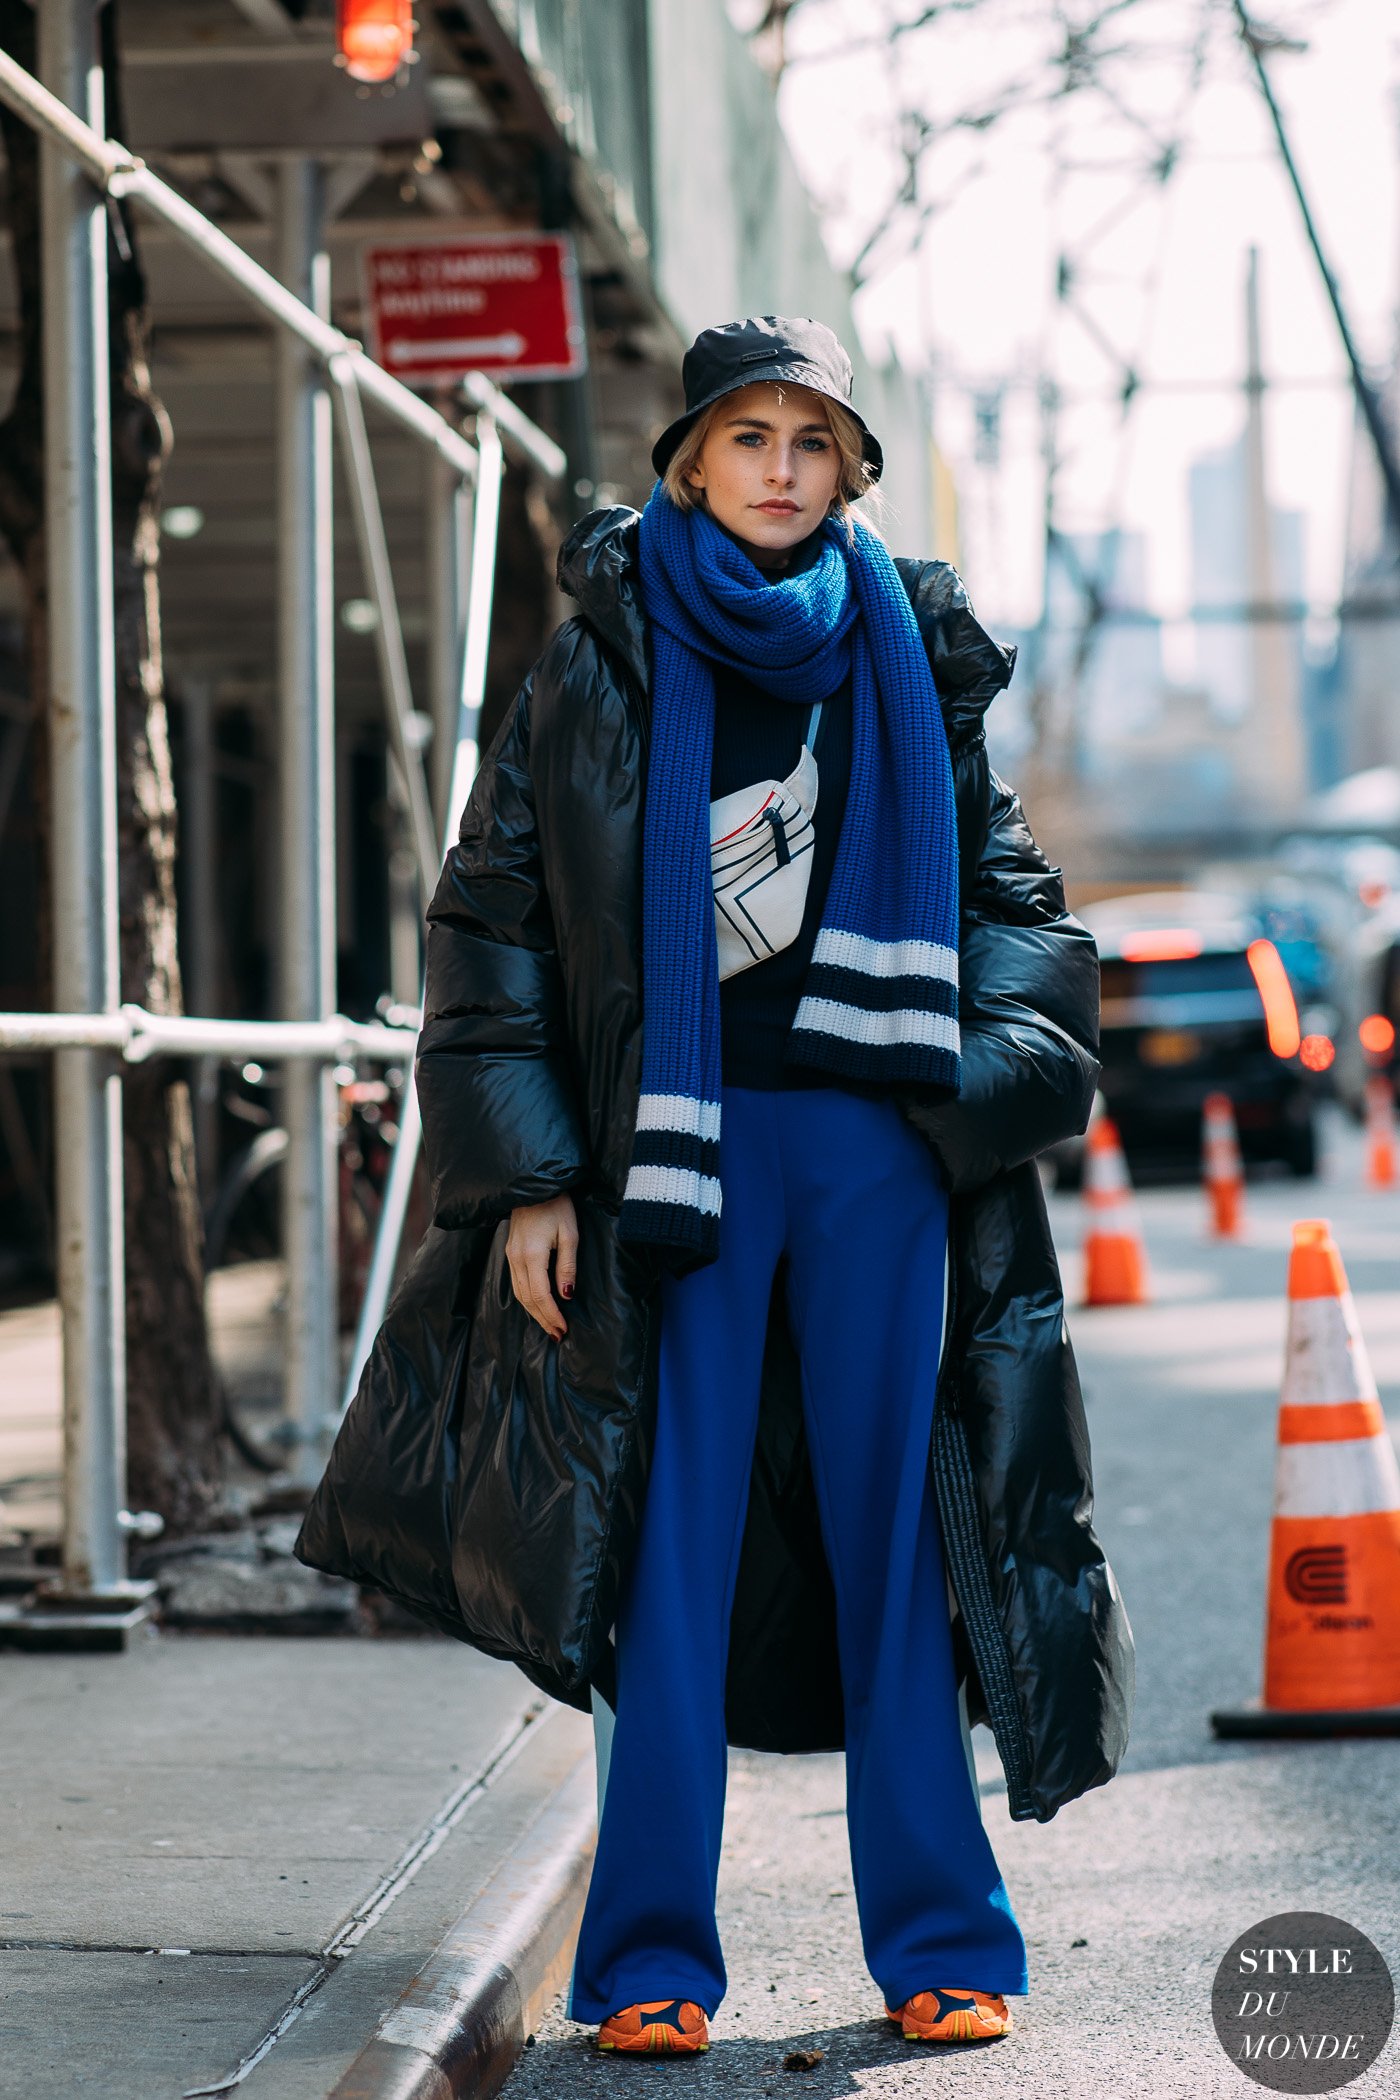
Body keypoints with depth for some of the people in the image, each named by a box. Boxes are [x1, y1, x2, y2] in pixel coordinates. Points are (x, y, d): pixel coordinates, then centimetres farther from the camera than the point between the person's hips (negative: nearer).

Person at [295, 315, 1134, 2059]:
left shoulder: (908, 655, 11)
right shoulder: (604, 667, 4)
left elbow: (1003, 881, 15)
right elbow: (492, 913, 3)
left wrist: (1005, 1074, -2)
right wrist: (527, 1174, -4)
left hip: (879, 1143, 2)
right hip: (687, 1144, -2)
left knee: (892, 1530, 4)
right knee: (680, 1546, -2)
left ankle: (938, 1935, 12)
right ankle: (650, 1957, 5)